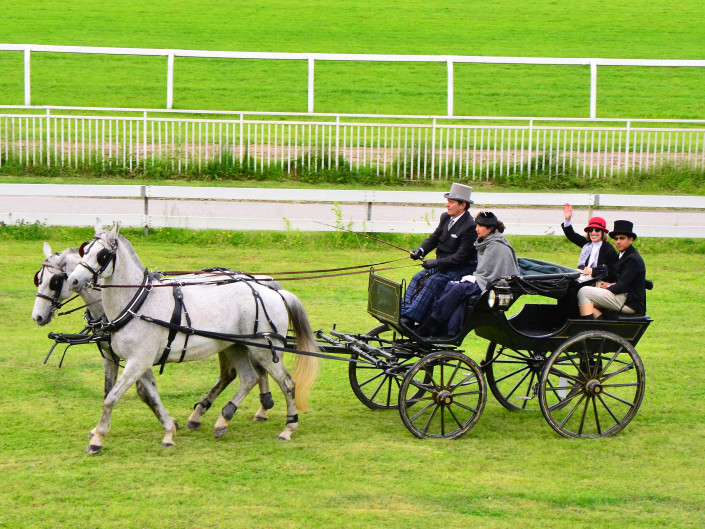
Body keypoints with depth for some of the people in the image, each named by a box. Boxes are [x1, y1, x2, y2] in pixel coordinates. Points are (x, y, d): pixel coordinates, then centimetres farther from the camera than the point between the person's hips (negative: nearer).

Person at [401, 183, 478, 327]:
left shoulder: (470, 226, -21)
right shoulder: (445, 218, 5)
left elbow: (461, 256, -22)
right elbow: (434, 238, 15)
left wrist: (436, 263, -23)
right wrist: (421, 250, -5)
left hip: (462, 267, -9)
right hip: (443, 264, 9)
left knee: (433, 281, -27)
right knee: (418, 278, -8)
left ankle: (410, 318, -30)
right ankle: (403, 313, -13)